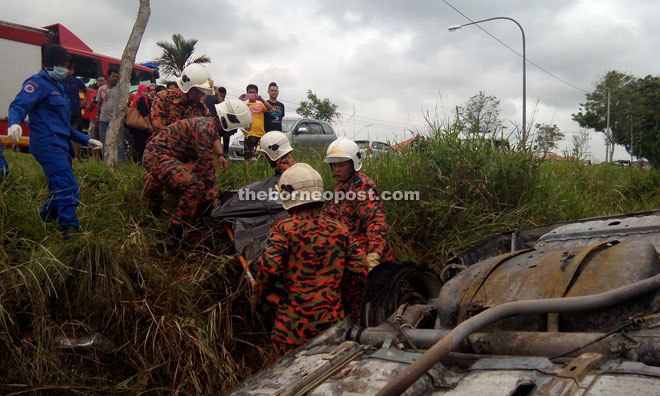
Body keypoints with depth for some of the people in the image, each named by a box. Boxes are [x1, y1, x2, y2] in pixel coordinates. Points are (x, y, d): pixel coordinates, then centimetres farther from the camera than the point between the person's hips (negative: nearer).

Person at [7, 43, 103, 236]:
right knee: (68, 187, -19)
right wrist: (14, 123, -42)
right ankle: (70, 229, -22)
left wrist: (86, 140, 27)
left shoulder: (57, 86, 25)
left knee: (60, 189, 13)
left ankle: (45, 221, 28)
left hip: (60, 145, 10)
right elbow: (19, 105, -21)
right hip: (47, 144, -10)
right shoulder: (39, 83, -4)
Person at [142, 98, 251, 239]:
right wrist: (213, 195, -14)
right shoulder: (206, 128, -22)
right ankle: (175, 233, -16)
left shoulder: (211, 124, 10)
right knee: (194, 186, -27)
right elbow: (206, 164, -21)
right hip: (157, 155, -10)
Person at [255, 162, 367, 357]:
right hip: (333, 319, 4)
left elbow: (268, 268, -22)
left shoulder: (283, 228, -12)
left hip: (294, 323, -4)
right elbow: (360, 268, 0)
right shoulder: (340, 229, 1)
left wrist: (262, 290, -1)